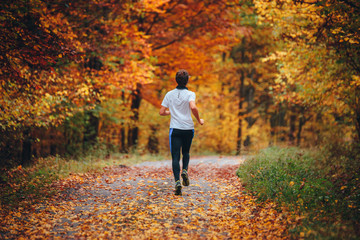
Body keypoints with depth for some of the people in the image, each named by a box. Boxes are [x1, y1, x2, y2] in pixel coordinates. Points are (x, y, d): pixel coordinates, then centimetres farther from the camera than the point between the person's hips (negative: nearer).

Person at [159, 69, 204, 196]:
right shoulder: (190, 94, -3)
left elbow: (161, 112, 4)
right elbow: (193, 107, -22)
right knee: (186, 152, 22)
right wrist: (199, 120, -7)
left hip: (175, 129, 0)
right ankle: (185, 170, -2)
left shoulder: (169, 94, 5)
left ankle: (177, 181, -17)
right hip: (188, 128, 0)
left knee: (175, 156, -1)